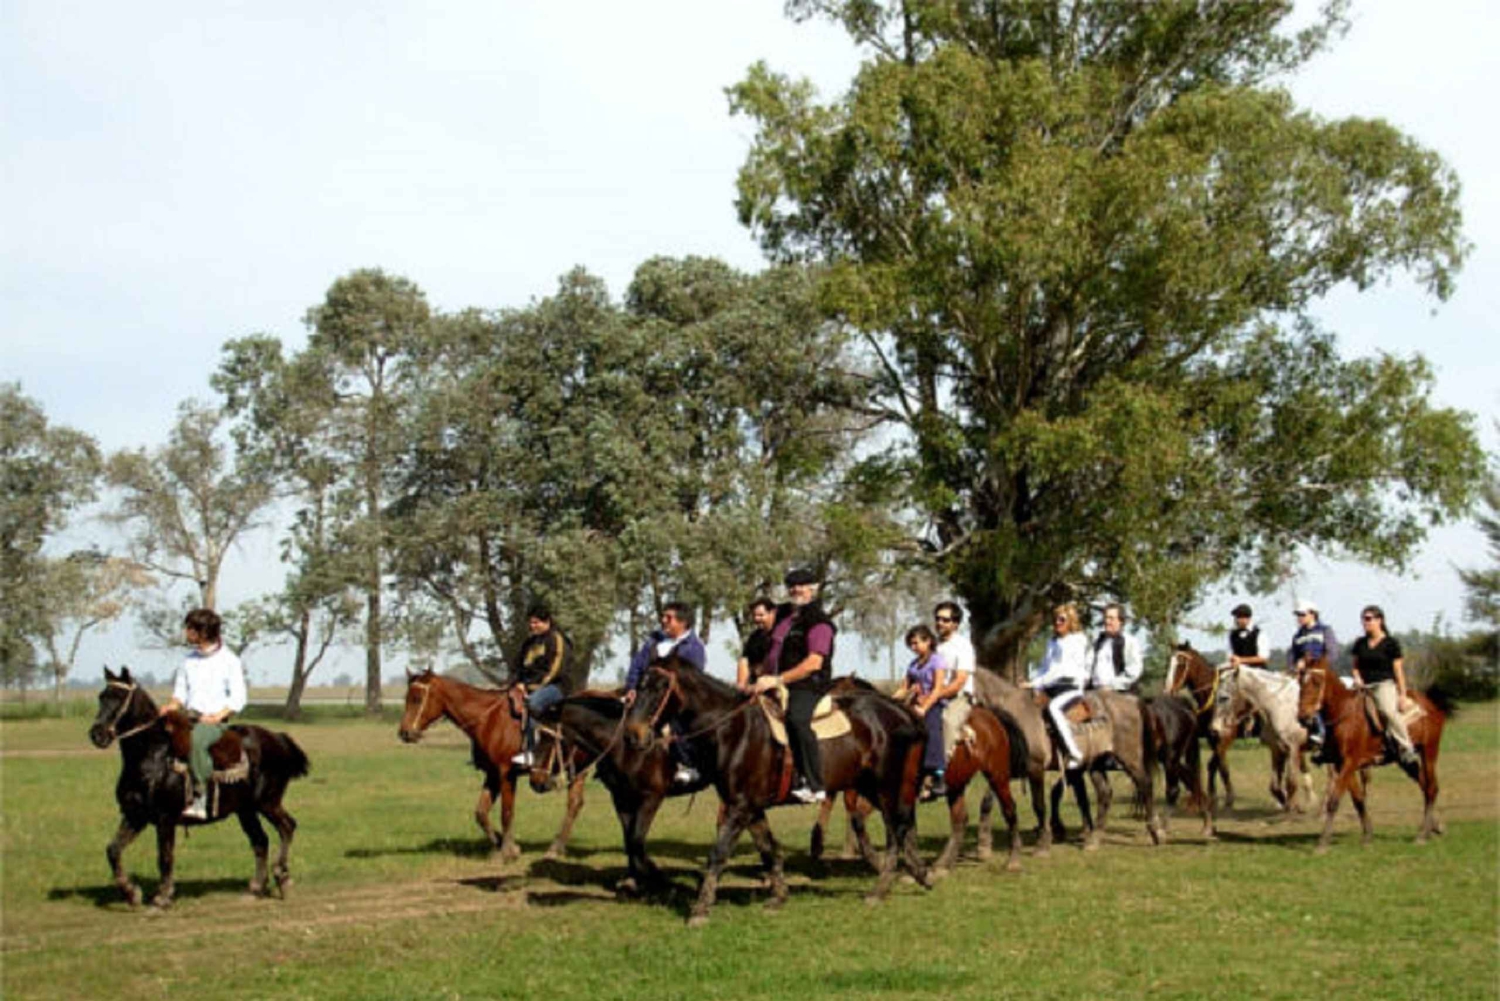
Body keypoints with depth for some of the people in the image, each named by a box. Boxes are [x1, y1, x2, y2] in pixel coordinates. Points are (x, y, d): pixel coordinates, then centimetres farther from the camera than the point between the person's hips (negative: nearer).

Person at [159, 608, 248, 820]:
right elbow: (180, 692, 19)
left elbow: (238, 698, -4)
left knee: (196, 739, -38)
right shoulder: (189, 661, 16)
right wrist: (173, 705, -4)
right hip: (187, 716, 6)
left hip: (214, 720, -6)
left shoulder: (229, 661, -1)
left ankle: (200, 800, -36)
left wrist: (217, 716, -18)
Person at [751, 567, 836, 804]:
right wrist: (763, 680, 16)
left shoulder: (819, 623, -8)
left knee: (796, 718, -34)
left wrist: (778, 680, -22)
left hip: (806, 687, -9)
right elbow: (772, 653, 28)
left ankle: (815, 786, -34)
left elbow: (814, 663, -18)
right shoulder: (783, 615, 17)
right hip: (777, 685, 9)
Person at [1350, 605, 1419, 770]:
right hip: (1364, 686, 5)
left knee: (1388, 710, -34)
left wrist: (1402, 695, -3)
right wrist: (1357, 678, 0)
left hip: (1385, 684, -5)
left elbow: (1398, 670, 1)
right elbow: (1355, 665, 22)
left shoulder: (1390, 643, 1)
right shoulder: (1360, 643, 14)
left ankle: (1406, 749, -26)